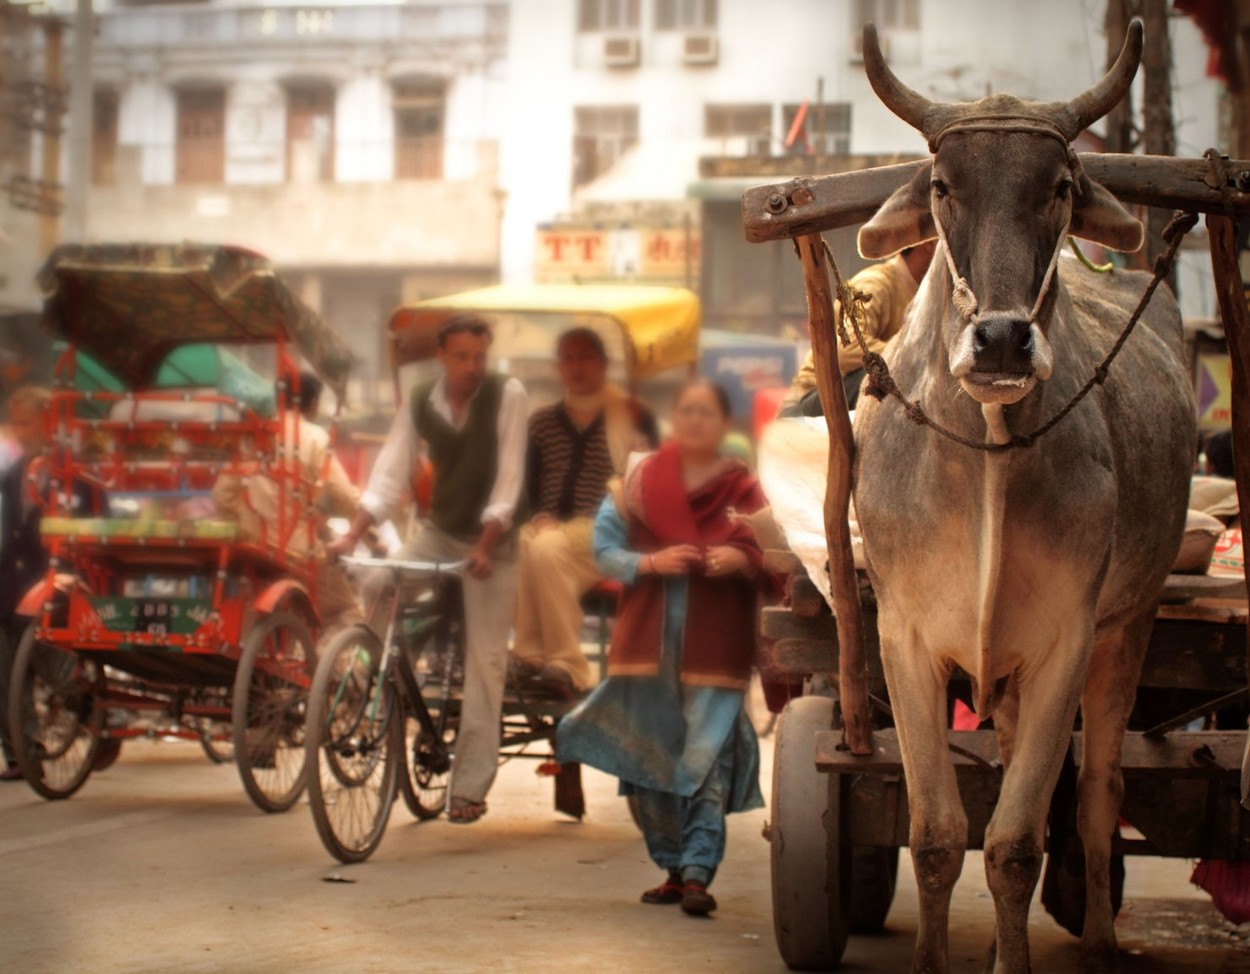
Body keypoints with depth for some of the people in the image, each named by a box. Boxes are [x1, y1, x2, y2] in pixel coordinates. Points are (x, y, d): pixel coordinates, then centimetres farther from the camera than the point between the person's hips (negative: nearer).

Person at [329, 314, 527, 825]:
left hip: (491, 538, -4)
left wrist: (485, 546, -25)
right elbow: (390, 473, -7)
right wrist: (353, 534, -20)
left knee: (484, 661, -6)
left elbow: (509, 476, -17)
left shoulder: (507, 395, -14)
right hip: (440, 530, 4)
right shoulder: (420, 403, -3)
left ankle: (470, 787, -3)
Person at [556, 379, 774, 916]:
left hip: (715, 643, -2)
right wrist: (651, 562, -10)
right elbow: (605, 547, 6)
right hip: (647, 641, 2)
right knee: (647, 756, 6)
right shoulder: (640, 478, 8)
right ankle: (673, 867, 18)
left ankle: (698, 873, -10)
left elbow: (773, 563, 5)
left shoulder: (744, 490, 5)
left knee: (707, 758, -11)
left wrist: (741, 560, -15)